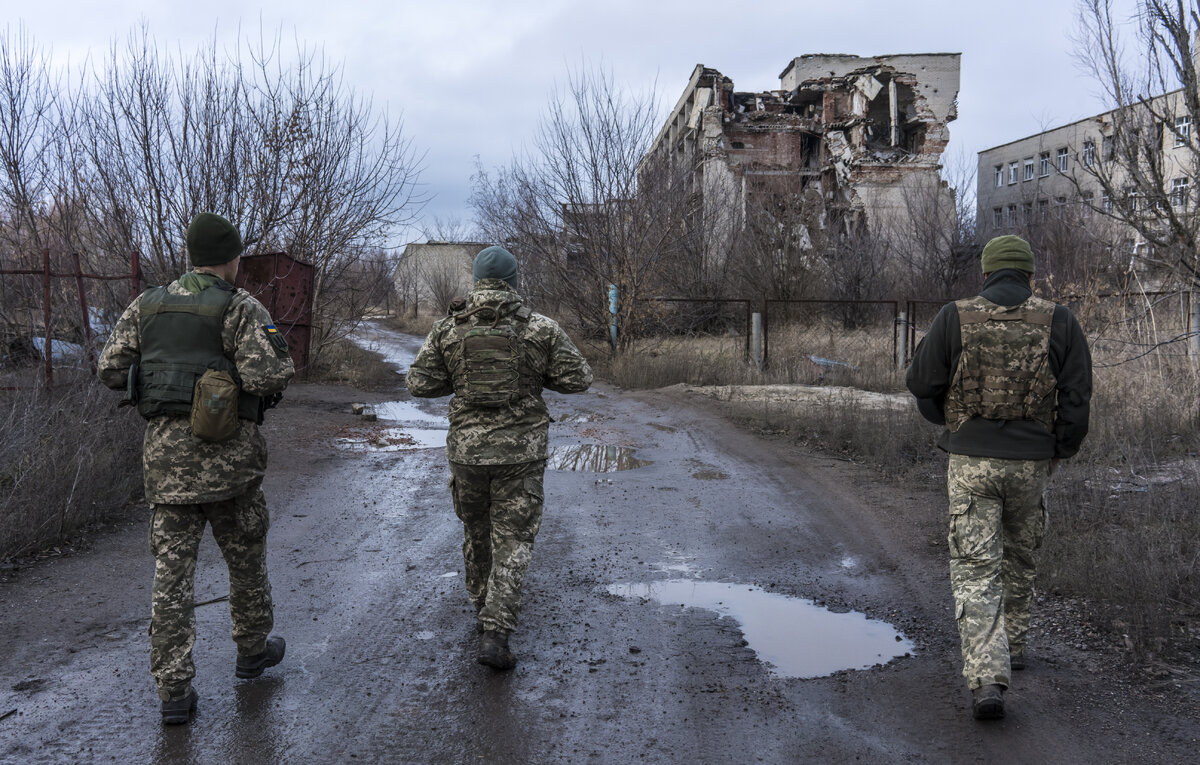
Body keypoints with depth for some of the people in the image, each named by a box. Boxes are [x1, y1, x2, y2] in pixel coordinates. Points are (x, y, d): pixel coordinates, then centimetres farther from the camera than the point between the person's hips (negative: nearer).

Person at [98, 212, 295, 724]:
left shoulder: (146, 306, 8)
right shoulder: (241, 308, -9)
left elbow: (111, 370, 8)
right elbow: (264, 377, -19)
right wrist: (285, 364, 2)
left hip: (164, 451, 4)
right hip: (227, 452, -4)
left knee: (172, 567, 5)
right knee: (245, 556, 17)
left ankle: (174, 691, 6)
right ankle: (253, 649, 35)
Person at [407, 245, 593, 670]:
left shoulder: (448, 328, -1)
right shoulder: (541, 328, -6)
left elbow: (419, 383, -1)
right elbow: (578, 379, -3)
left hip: (466, 447, 2)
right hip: (521, 450, -2)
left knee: (476, 532, 22)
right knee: (513, 541, 4)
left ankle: (484, 608, 40)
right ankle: (495, 634, -6)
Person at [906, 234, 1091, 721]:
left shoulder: (954, 318, -4)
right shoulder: (1058, 322, -1)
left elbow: (923, 384, 0)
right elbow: (1077, 396, -3)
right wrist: (1061, 451, 11)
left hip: (971, 461, -2)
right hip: (1031, 462, 2)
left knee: (975, 570, 0)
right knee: (1020, 555, 24)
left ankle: (986, 678, -11)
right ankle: (1013, 642, 39)